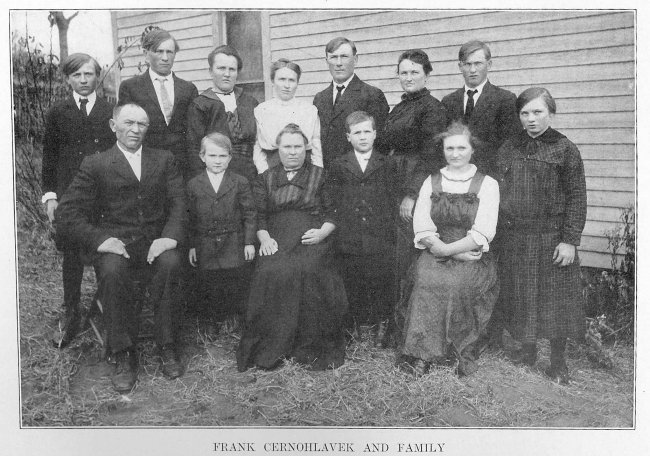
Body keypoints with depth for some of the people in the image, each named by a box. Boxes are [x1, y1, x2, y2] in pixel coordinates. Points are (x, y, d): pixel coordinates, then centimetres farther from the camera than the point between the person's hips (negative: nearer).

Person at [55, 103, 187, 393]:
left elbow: (178, 204, 6)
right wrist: (99, 239, -17)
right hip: (115, 243, -1)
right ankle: (123, 355, -17)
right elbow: (66, 214, 1)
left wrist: (170, 236, -15)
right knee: (111, 271, -33)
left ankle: (167, 346, -15)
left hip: (155, 242, 1)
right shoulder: (95, 165, 8)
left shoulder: (164, 160, 16)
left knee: (170, 262, -31)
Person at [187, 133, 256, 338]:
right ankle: (212, 320, 26)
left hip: (234, 244, -1)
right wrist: (191, 246, 4)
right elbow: (190, 218, 6)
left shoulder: (240, 182, 0)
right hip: (206, 246, 1)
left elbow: (249, 214, 1)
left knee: (238, 284, 1)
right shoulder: (194, 185, 3)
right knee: (209, 284, 7)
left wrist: (249, 242, -4)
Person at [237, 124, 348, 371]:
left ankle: (310, 347, -21)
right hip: (276, 243, 2)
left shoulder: (319, 176, 17)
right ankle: (269, 348, -20)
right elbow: (258, 216, 14)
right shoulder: (265, 180, 21)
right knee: (270, 272, -30)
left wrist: (323, 232, -8)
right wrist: (264, 238, -5)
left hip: (311, 241, -1)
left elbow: (332, 213, 11)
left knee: (305, 270, -33)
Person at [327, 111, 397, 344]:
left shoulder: (388, 165, 10)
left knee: (381, 285, 2)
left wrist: (390, 231, -2)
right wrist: (336, 228, -2)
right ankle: (352, 327, 17)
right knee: (351, 286, 5)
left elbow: (393, 200, 6)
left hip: (380, 239, 0)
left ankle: (381, 324, 15)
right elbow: (331, 203, 8)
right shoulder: (337, 167, 11)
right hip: (348, 242, 1)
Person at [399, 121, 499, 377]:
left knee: (455, 283, -32)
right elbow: (421, 228, 3)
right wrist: (458, 251, -10)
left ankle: (462, 352, -16)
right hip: (435, 256, 2)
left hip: (473, 259, -2)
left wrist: (447, 249, -14)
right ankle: (423, 355, -22)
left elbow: (483, 234, -5)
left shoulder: (487, 184, 5)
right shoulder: (431, 182, 14)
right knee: (426, 279, -29)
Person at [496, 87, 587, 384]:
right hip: (514, 239, 4)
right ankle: (526, 350, 31)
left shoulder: (565, 149, -5)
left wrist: (570, 240, -12)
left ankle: (558, 362, 19)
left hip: (551, 238, -4)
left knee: (554, 299, 4)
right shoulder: (508, 149, 8)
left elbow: (576, 198, -7)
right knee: (519, 297, 12)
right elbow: (498, 192, 12)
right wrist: (497, 231, 8)